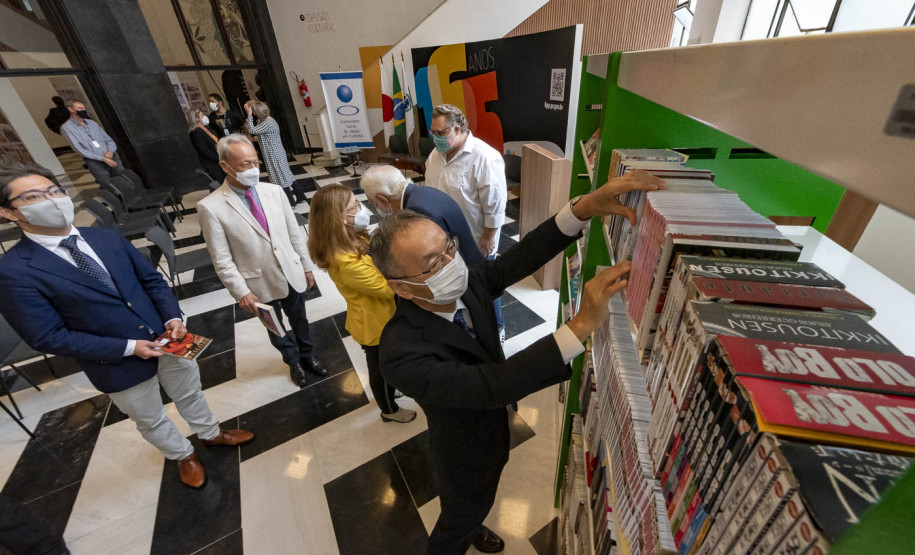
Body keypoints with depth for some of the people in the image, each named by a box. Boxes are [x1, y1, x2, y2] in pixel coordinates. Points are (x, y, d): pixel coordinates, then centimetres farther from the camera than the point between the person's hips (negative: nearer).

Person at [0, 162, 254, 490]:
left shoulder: (107, 237, -2)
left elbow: (151, 279, 4)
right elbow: (48, 337, -16)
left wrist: (173, 317, -12)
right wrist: (127, 348, -19)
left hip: (166, 341, 4)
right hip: (118, 365, -4)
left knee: (190, 393, 24)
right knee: (151, 421, 21)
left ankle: (211, 433, 50)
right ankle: (183, 455, 47)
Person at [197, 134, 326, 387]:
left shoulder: (273, 191, -5)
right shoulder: (211, 207, -14)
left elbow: (295, 233, 1)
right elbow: (222, 260, -12)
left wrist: (307, 266, 5)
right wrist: (241, 292, -14)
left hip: (291, 275, 3)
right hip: (260, 284, -2)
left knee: (299, 321, 22)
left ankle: (307, 355, 48)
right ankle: (293, 361, 47)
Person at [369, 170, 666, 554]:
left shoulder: (465, 283, -23)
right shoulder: (400, 352, -41)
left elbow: (522, 256, -28)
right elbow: (491, 386, -47)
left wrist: (586, 206, -44)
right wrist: (582, 325, -52)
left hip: (493, 428, 6)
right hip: (465, 455, -6)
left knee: (476, 504, 37)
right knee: (459, 521, 28)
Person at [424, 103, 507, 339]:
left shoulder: (484, 157, -23)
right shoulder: (437, 152, 1)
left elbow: (495, 203, -21)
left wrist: (488, 236, -18)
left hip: (476, 240, -7)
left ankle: (496, 328, 34)